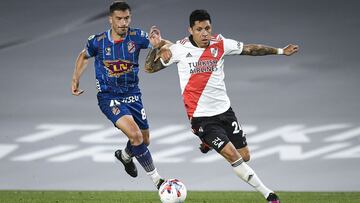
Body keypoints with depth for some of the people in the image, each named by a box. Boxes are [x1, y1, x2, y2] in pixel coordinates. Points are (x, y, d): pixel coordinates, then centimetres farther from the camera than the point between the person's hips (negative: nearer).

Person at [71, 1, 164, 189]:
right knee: (135, 135, -23)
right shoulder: (97, 42, -11)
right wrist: (75, 79, 6)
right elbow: (84, 56, 11)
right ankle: (157, 180, -13)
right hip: (108, 97, -4)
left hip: (132, 94, 4)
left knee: (144, 140, 16)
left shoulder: (137, 37, -11)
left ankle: (125, 156, 53)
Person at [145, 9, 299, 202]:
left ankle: (209, 143, 38)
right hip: (201, 117, -4)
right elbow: (150, 68, -3)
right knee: (233, 156, -14)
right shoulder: (179, 49, -10)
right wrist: (155, 47, -19)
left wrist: (280, 51, 8)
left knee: (245, 156, 9)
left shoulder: (221, 44, -4)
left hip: (224, 110, 4)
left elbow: (251, 49, 7)